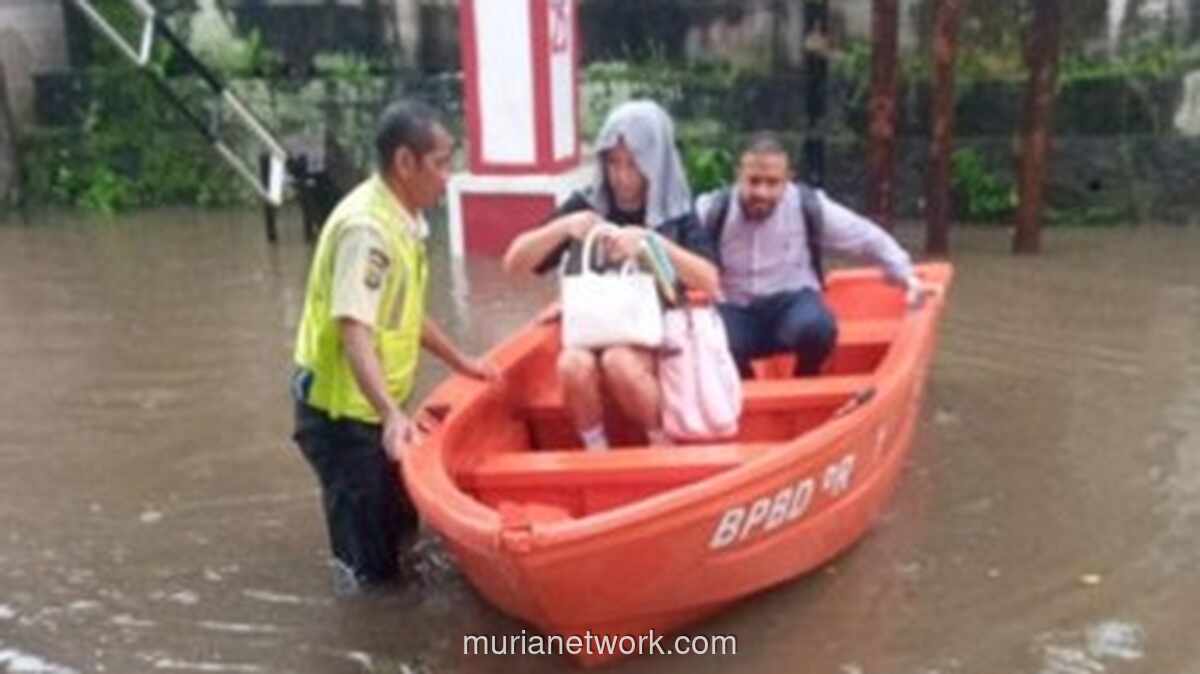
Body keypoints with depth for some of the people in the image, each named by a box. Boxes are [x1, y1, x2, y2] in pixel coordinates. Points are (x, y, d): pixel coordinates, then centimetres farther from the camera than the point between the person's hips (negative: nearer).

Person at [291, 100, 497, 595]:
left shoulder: (403, 220, 6)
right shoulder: (366, 227, -23)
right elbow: (354, 331, -32)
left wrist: (460, 363, 24)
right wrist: (392, 414, -42)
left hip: (370, 406, 9)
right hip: (340, 411, -9)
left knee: (400, 527, 21)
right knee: (372, 566, 1)